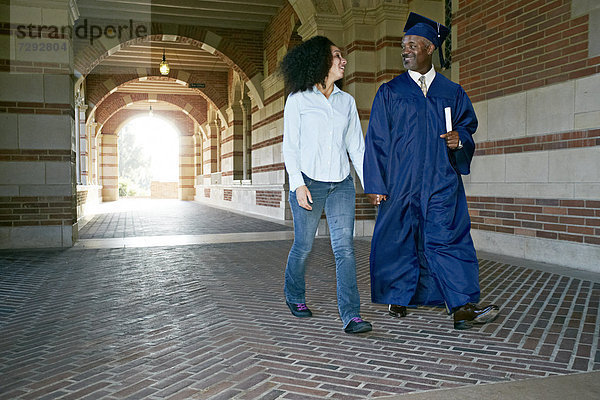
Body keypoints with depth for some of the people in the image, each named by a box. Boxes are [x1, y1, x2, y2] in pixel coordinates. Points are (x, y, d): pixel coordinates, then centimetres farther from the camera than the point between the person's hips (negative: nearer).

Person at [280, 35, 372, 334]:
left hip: (341, 184, 3)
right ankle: (294, 296, 32)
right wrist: (298, 184, -13)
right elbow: (290, 146, -2)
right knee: (303, 246, 6)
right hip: (309, 183, -3)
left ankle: (350, 316, -7)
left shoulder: (347, 101, 14)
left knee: (344, 247, -7)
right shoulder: (298, 100, 2)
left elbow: (356, 146, 13)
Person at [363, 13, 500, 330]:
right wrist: (375, 184, -4)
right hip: (400, 182, 0)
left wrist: (460, 137, -7)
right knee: (399, 241, 3)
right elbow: (376, 140, 4)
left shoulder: (452, 92, 12)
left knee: (448, 239, -7)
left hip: (442, 183, 1)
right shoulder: (389, 92, 8)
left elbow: (468, 124, 18)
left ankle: (462, 308, -7)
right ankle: (399, 299, 20)